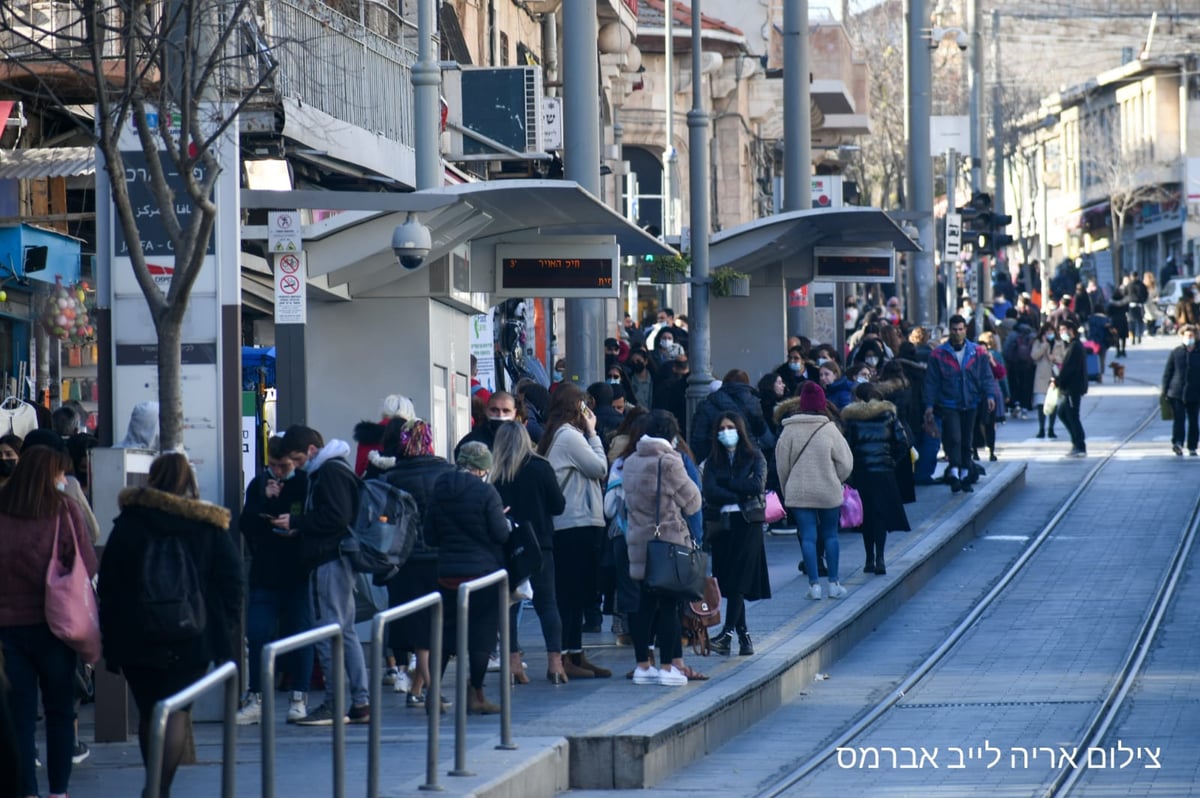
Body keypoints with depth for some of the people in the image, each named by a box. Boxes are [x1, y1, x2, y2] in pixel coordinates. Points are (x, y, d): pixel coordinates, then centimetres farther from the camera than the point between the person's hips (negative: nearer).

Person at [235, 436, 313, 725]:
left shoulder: (306, 484, -2)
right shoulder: (258, 485, 9)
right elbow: (245, 525, 0)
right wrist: (265, 501, -11)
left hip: (298, 574, -3)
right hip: (264, 574, 3)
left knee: (299, 633, 2)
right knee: (258, 635, -2)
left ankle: (299, 699, 8)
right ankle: (255, 699, 3)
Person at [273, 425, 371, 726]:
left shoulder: (330, 473, -13)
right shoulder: (327, 471, 19)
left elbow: (336, 518, -20)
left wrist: (296, 522, -13)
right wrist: (298, 526, 10)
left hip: (329, 563, -11)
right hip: (337, 560, 11)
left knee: (329, 634, -8)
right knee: (345, 632, 12)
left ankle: (334, 705, -6)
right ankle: (360, 703, 13)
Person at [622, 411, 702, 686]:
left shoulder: (631, 462, 7)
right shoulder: (669, 462, -13)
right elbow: (691, 501, -4)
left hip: (638, 539, 6)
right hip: (668, 538, -6)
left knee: (645, 602, 11)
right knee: (669, 603, -1)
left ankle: (642, 665, 12)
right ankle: (668, 666, 0)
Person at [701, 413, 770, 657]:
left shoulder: (754, 456, 5)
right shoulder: (713, 460, 11)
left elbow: (757, 485, -11)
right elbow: (710, 492, -3)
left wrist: (726, 484, -6)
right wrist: (741, 494, -8)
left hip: (748, 522, -3)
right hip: (722, 524, 3)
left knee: (738, 579, -13)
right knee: (728, 580, 2)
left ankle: (728, 632, -20)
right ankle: (743, 634, 8)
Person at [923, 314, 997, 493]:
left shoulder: (977, 353, 3)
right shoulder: (939, 355, -2)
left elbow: (986, 376, 5)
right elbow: (931, 382, 0)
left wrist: (989, 395, -10)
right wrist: (929, 405, -5)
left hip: (970, 404, 3)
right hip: (948, 405, -3)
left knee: (966, 441, 10)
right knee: (954, 438, -16)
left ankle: (965, 475, 19)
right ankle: (954, 473, -16)